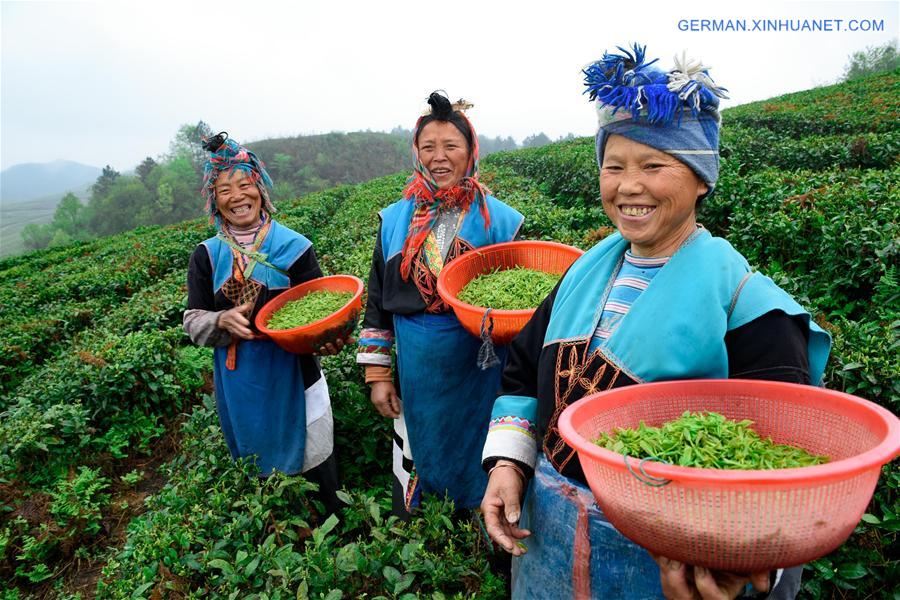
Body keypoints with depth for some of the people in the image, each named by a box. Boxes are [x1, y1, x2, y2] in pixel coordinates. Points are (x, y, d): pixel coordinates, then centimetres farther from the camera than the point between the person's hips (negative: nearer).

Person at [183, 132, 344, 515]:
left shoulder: (294, 246, -8)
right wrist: (222, 321, -21)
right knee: (257, 465, 19)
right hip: (239, 383, 2)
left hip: (294, 376, -2)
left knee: (314, 465, 9)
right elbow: (193, 322, 1)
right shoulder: (206, 256, -1)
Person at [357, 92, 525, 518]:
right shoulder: (395, 220, 4)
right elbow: (378, 302, 7)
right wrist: (377, 375, 4)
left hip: (478, 375, -1)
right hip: (416, 377, 2)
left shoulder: (498, 219, -2)